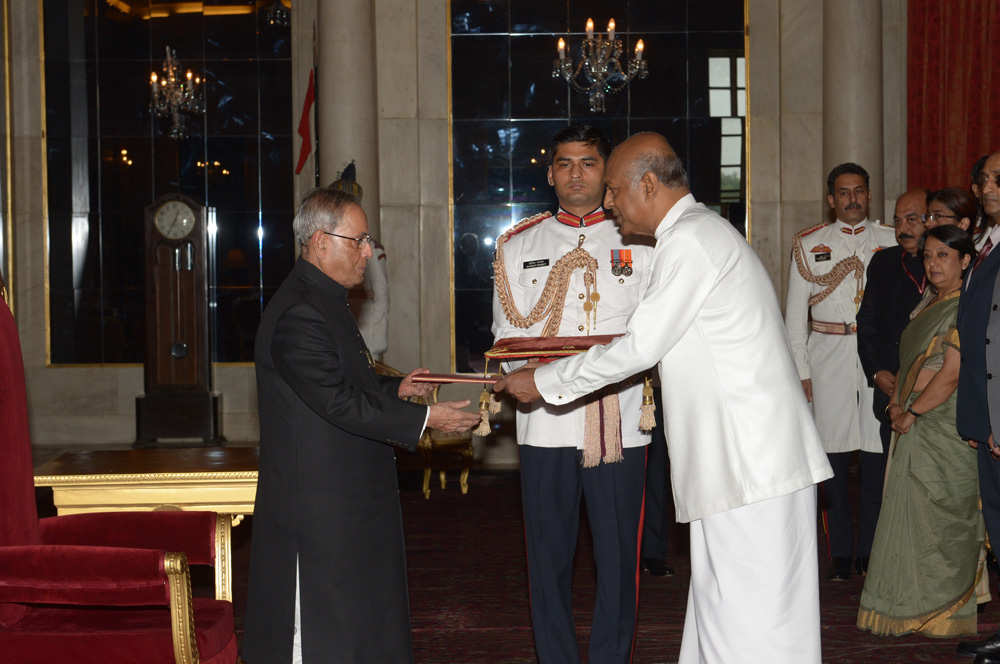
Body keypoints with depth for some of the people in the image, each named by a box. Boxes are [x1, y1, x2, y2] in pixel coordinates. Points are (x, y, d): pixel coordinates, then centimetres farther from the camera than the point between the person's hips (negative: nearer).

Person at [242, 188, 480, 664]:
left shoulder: (324, 300, 15)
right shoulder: (298, 313, -21)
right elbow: (338, 403, -24)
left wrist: (394, 390, 7)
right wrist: (423, 419, -19)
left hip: (347, 498, 11)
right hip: (316, 504, -11)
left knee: (358, 620, 15)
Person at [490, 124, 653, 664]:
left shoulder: (639, 243, 10)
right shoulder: (517, 246, 13)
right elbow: (506, 337, 11)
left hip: (618, 422, -1)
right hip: (546, 423, 1)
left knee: (618, 558, 0)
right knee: (549, 558, 3)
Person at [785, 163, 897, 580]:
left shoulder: (891, 242, 10)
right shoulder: (809, 244, 10)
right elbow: (795, 313, 9)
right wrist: (800, 370, 2)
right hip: (828, 357, 0)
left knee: (877, 452, -1)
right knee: (833, 452, -1)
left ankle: (871, 550, 10)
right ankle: (841, 553, 8)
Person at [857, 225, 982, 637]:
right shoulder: (930, 306, 17)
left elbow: (952, 373, -18)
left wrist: (912, 412, -13)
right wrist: (897, 404, 3)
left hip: (945, 430, -9)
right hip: (915, 430, 9)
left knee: (940, 519, -3)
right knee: (912, 517, 11)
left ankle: (946, 615, 6)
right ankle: (915, 612, 19)